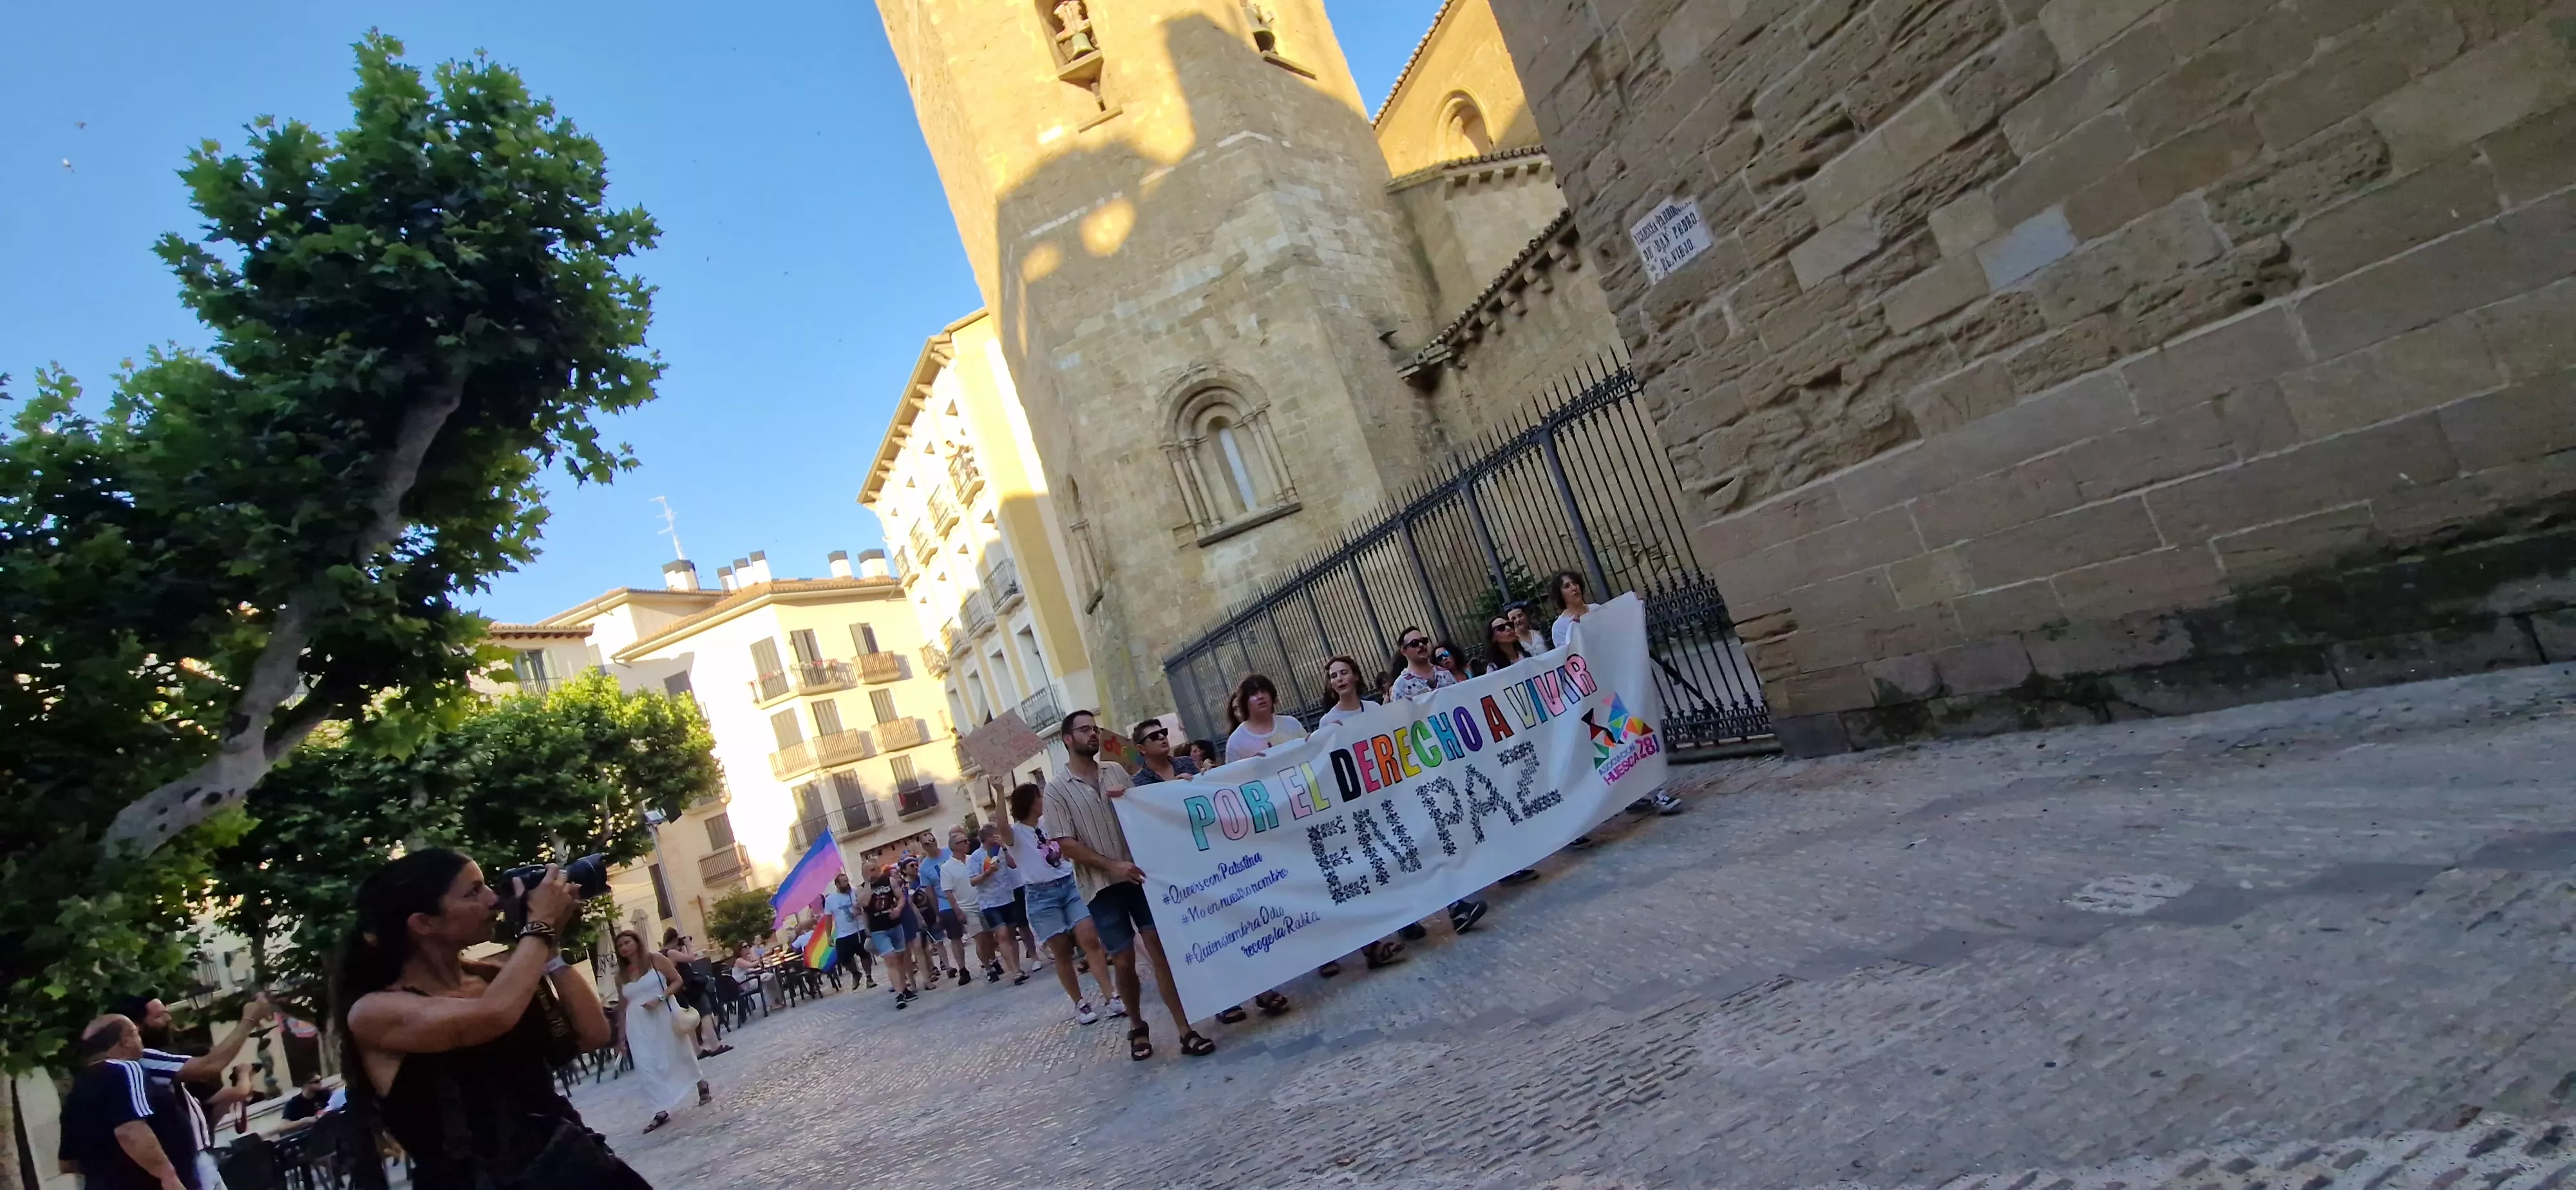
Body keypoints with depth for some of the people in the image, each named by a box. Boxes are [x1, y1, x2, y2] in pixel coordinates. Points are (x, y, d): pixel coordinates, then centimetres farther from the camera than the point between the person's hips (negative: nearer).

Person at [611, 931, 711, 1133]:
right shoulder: (621, 975, 7)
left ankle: (703, 1087, 30)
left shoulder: (656, 960, -3)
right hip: (639, 1024, 3)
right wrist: (622, 1033, 7)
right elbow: (623, 1005, 10)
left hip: (664, 1015, -3)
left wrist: (659, 999, -19)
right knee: (649, 1065, -3)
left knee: (680, 1054, 8)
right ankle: (662, 1111, 0)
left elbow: (677, 981, -5)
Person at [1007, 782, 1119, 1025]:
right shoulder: (1016, 832, -8)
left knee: (1090, 939, -7)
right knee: (1062, 952, 1)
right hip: (1042, 896, -4)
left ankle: (1110, 995, -6)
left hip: (1070, 885, 4)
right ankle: (1080, 1003, 15)